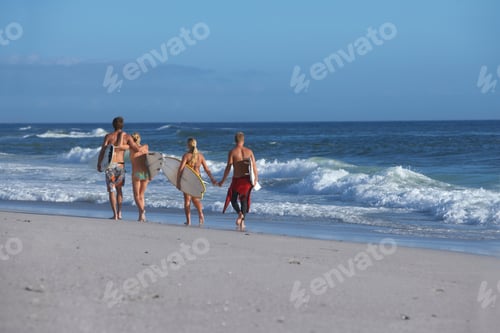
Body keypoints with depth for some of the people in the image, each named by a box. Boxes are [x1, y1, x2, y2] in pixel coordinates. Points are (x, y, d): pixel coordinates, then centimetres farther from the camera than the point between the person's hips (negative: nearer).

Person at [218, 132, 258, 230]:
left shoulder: (232, 152, -8)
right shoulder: (249, 151, 1)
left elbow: (228, 167, -12)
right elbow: (254, 166, 1)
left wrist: (222, 180, -6)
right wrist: (256, 179, 12)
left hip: (237, 179, -3)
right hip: (247, 179, 3)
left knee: (233, 199, 14)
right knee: (244, 200, 13)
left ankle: (240, 213, -15)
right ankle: (242, 221, 3)